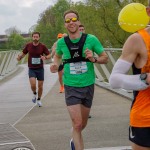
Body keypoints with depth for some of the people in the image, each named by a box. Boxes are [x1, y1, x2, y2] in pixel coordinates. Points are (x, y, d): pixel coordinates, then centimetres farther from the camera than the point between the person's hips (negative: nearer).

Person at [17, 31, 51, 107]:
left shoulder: (42, 46, -6)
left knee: (40, 85, 6)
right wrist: (20, 57, -12)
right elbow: (23, 53, 10)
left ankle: (39, 99, 29)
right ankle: (34, 94, 16)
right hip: (31, 69, 0)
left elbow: (49, 55, -1)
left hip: (40, 69, 0)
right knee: (33, 84, -18)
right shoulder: (28, 45, -3)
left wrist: (45, 57, -23)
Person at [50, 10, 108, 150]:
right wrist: (55, 64, -3)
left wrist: (93, 59, -21)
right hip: (71, 87, -1)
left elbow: (105, 58, -1)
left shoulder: (91, 39, -9)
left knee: (83, 124, 18)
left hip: (88, 86, 1)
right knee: (77, 124, -12)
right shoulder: (61, 42, -4)